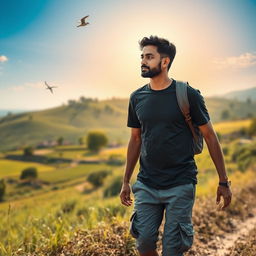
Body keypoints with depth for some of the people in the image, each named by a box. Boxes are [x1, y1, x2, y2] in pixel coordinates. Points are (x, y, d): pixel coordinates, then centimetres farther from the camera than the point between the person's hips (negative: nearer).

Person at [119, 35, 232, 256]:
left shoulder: (188, 95, -7)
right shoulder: (137, 98, 5)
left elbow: (210, 137, -2)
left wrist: (224, 181, -3)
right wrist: (126, 182, 15)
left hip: (180, 186, -3)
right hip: (146, 186, 4)